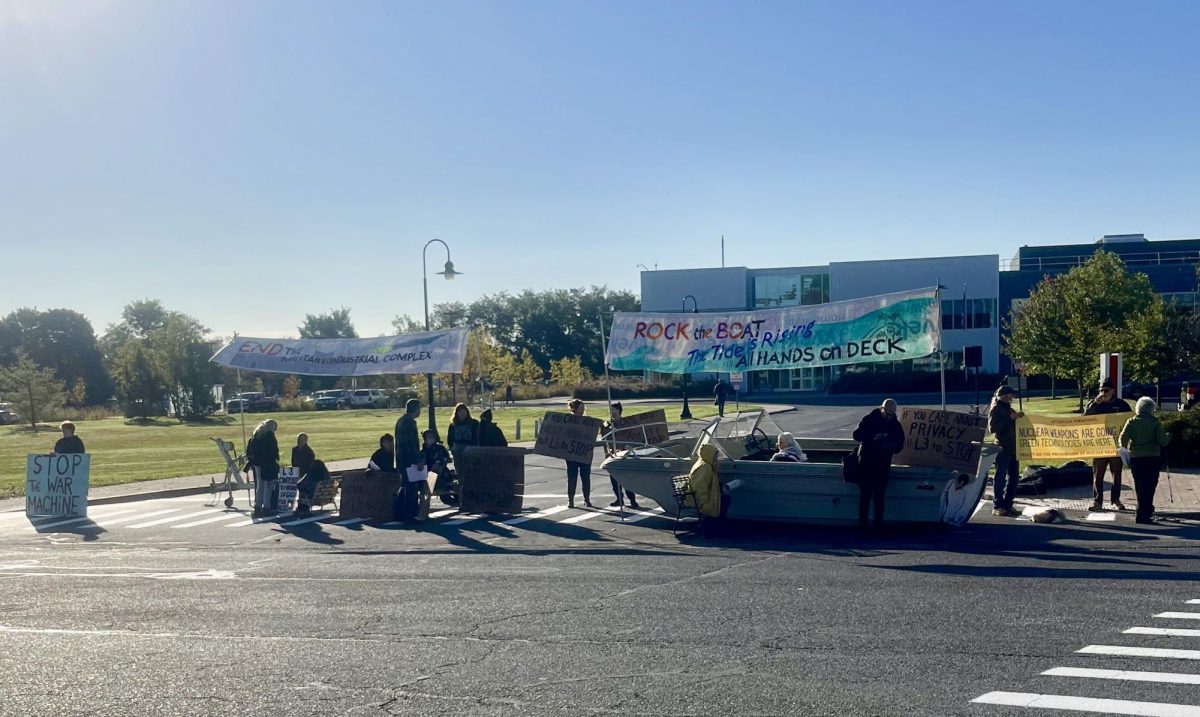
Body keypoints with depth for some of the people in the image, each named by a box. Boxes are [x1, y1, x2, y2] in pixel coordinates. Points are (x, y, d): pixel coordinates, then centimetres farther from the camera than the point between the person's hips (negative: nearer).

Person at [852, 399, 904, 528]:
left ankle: (878, 522, 11)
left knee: (879, 495, 6)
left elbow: (900, 443, 12)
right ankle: (862, 522, 4)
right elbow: (857, 435, -10)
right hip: (867, 461, -2)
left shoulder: (895, 424, 4)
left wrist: (892, 447, -11)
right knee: (865, 493, -1)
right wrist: (873, 437, -23)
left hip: (883, 463, 2)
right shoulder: (869, 419, -5)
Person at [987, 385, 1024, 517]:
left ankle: (1007, 505, 16)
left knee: (1014, 477, 9)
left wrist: (1017, 417, 8)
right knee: (1000, 477, -6)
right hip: (1002, 448, -9)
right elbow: (992, 428, -18)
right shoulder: (995, 409, -6)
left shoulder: (1008, 408, 19)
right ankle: (997, 507, -2)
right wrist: (1009, 418, -20)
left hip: (1013, 447, 9)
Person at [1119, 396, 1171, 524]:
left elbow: (1123, 439, -8)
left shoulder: (1132, 421, -1)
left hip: (1136, 457, 2)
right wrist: (1168, 437, 11)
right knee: (1150, 486, 5)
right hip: (1153, 458, -2)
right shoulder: (1155, 422, -5)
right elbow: (1162, 441, -10)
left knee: (1139, 486, 13)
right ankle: (1144, 514, 0)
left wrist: (1125, 448, 12)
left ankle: (1146, 511, 24)